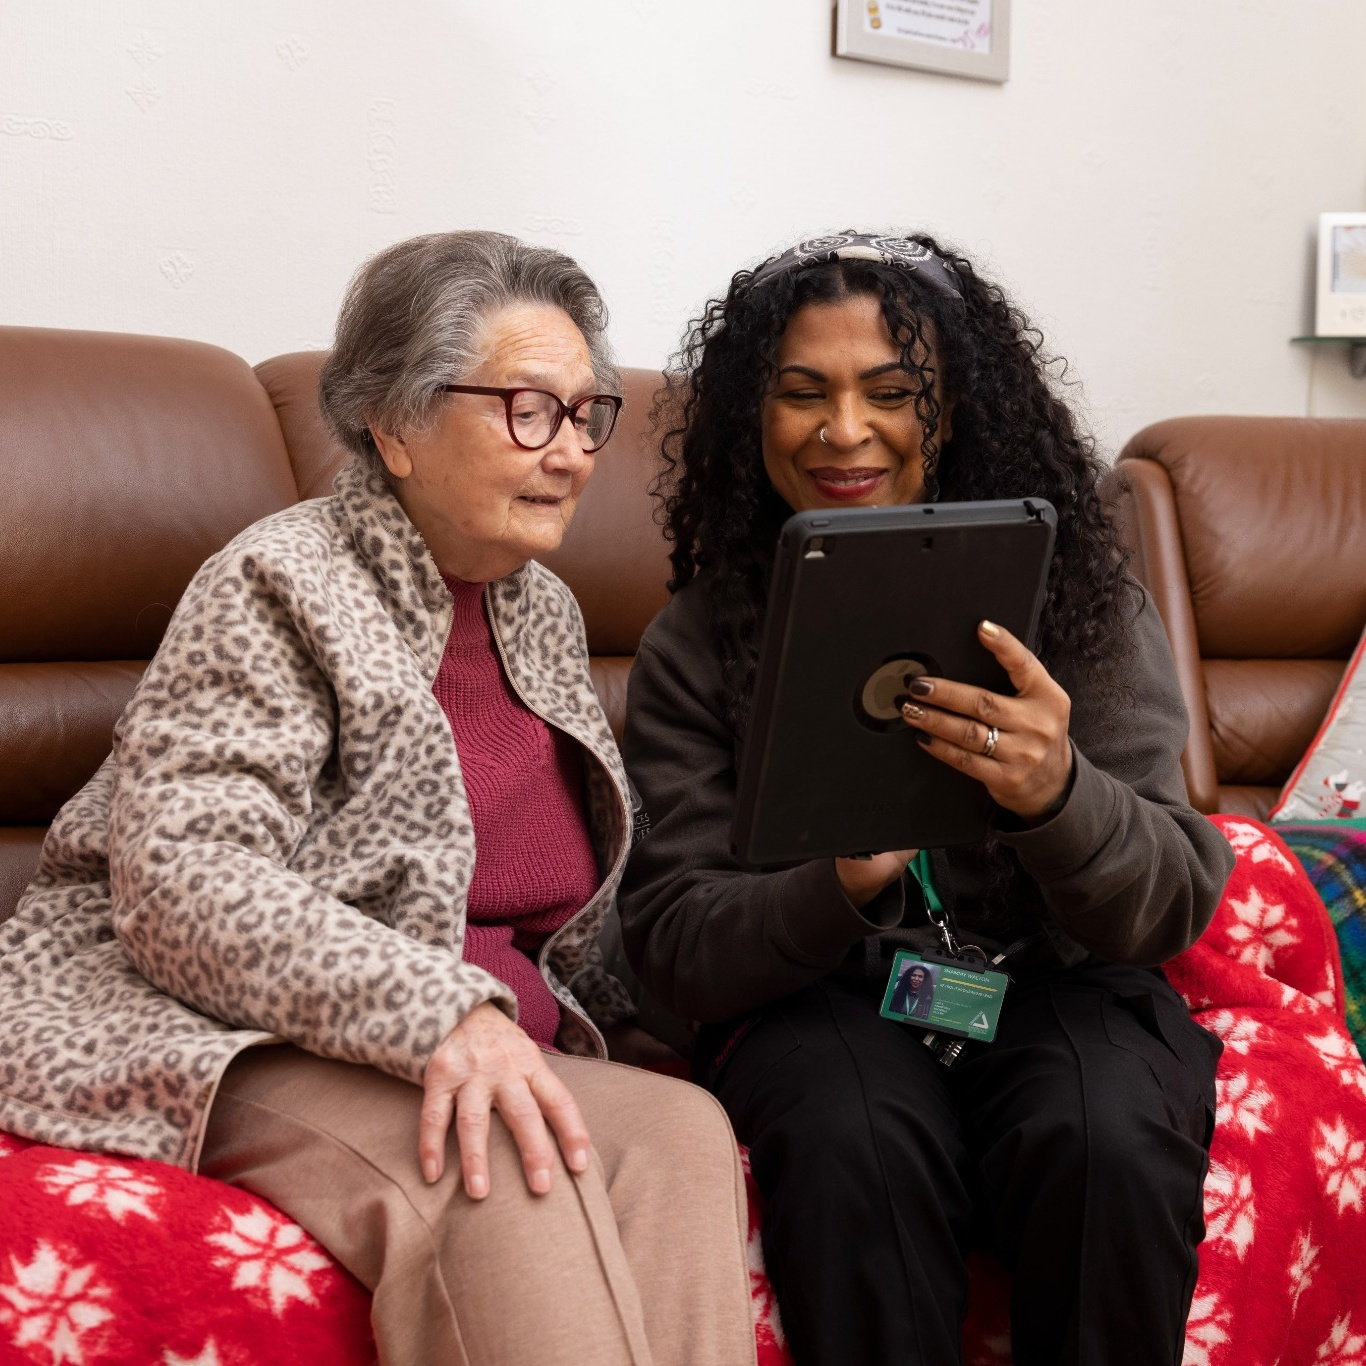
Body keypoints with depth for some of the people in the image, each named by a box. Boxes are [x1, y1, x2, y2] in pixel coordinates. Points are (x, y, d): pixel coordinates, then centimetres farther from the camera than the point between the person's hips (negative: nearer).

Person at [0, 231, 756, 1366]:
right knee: (507, 1170, -36)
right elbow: (182, 876, -21)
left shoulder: (543, 610, 18)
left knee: (681, 1131, -26)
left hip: (485, 1050, 7)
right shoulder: (279, 586, -6)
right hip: (219, 1041, -6)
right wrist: (438, 1011, -33)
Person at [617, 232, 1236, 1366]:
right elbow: (675, 950, -4)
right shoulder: (696, 645, 1)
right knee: (855, 1140, -33)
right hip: (819, 999, 0)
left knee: (1109, 1142, -32)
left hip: (1059, 985, 1)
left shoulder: (1081, 599, 0)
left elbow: (1173, 909, -6)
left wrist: (1057, 796, -29)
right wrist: (837, 886, -26)